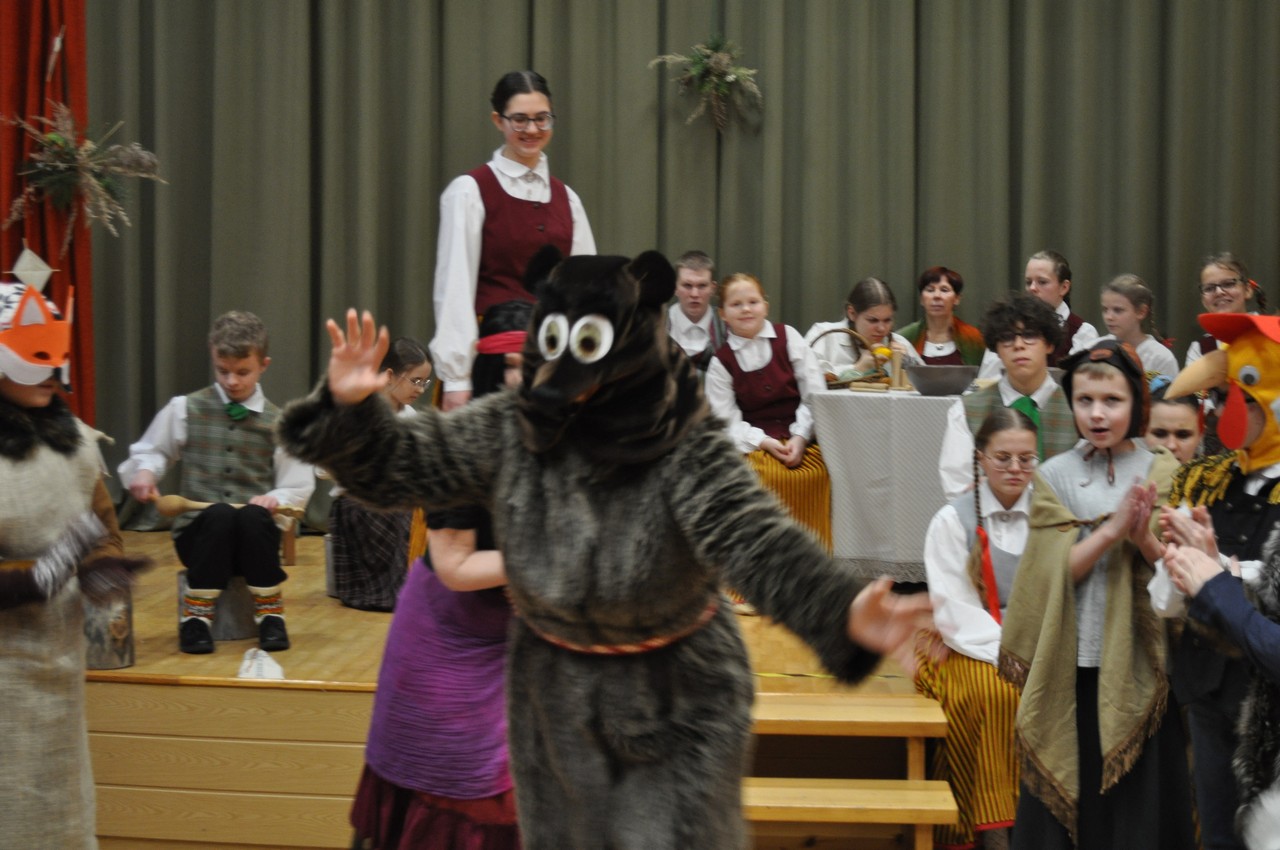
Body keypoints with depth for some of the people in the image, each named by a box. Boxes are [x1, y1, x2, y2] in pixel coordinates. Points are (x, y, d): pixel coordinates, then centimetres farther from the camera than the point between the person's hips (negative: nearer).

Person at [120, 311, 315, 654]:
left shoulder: (277, 422, 7)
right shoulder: (185, 409, 7)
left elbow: (298, 489, 6)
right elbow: (148, 452, 18)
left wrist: (276, 500, -16)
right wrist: (145, 471, -5)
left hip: (255, 536, 0)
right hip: (199, 531, 0)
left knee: (253, 516, -35)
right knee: (219, 514, -34)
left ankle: (269, 614, -17)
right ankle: (196, 616, -21)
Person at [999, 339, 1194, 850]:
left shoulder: (1164, 475, 3)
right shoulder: (1055, 476, 2)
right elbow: (1056, 569, -7)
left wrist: (1144, 539, -20)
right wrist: (1112, 529, -19)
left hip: (1141, 660, 0)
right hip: (1071, 662, 0)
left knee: (1141, 794, 5)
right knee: (1067, 790, 6)